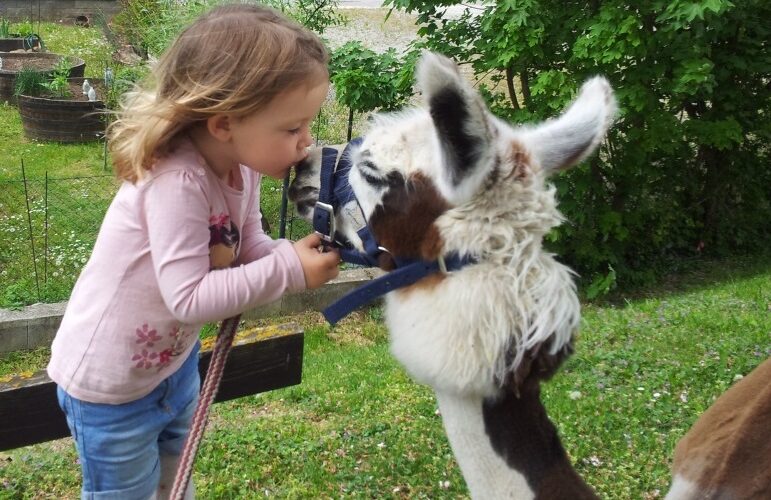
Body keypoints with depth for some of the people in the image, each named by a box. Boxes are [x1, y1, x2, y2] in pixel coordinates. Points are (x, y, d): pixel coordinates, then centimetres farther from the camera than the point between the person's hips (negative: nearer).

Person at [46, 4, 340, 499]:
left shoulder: (241, 166, -10)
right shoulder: (178, 182, -37)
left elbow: (248, 246, -4)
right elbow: (189, 296, -38)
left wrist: (301, 254, -24)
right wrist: (287, 270, -33)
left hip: (173, 359, 8)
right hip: (110, 382, -8)